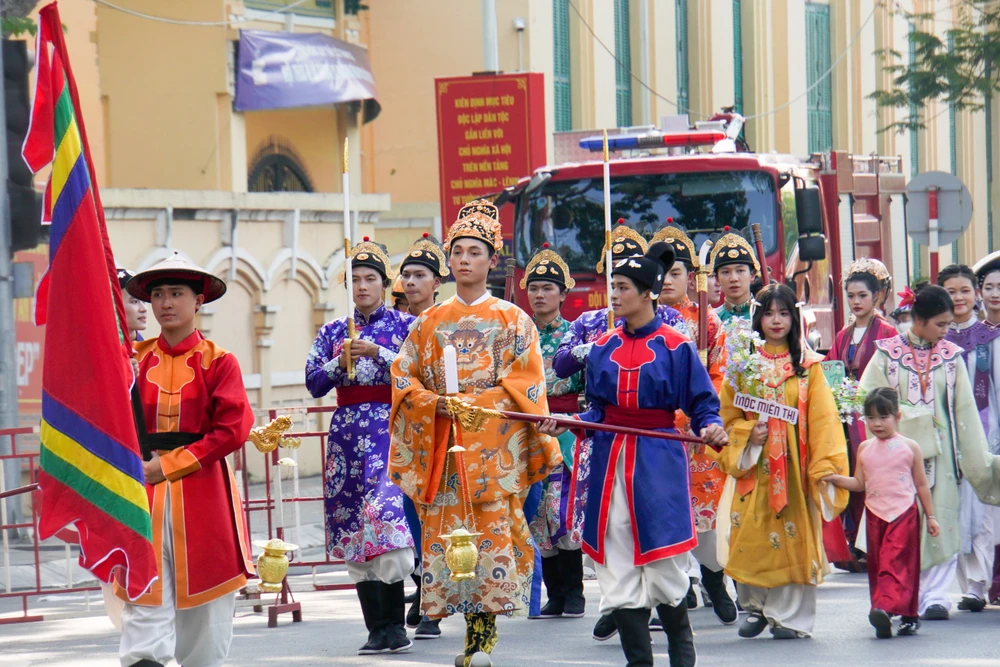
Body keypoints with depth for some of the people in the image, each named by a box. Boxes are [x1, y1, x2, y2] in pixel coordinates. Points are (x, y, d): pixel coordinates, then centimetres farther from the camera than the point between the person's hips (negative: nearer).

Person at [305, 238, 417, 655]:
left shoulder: (404, 325, 6)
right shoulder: (333, 331, 16)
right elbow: (313, 382, 10)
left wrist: (377, 354, -13)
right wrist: (341, 362, -7)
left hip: (389, 428, -4)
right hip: (347, 430, 4)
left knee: (383, 510, -21)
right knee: (352, 525, 0)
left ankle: (394, 625, -19)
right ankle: (376, 628, 5)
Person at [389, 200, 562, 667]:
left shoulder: (512, 320, 6)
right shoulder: (429, 322, 15)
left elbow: (526, 384, -1)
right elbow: (404, 379, 12)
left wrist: (477, 402, -13)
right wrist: (436, 402, -7)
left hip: (495, 447, -3)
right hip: (442, 446, 3)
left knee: (494, 530, -11)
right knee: (446, 533, -4)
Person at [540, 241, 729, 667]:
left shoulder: (675, 348, -3)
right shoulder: (604, 348, 10)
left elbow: (702, 404, -1)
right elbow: (597, 409, 13)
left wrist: (711, 428, -21)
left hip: (658, 461, -5)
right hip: (611, 462, 5)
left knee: (662, 568, -3)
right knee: (617, 568, 2)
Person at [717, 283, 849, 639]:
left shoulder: (808, 366, 3)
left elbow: (822, 419, 0)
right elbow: (728, 416, 11)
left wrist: (824, 466, -9)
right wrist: (748, 435, -9)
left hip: (795, 463, -1)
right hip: (755, 464, 1)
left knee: (795, 535, -2)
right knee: (752, 536, -1)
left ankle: (790, 615, 5)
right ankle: (755, 607, 15)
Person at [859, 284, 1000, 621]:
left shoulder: (951, 357, 6)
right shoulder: (887, 355, 0)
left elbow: (965, 412, 6)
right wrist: (916, 414, -8)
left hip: (940, 451, 2)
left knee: (942, 524, -2)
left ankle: (935, 595, 2)